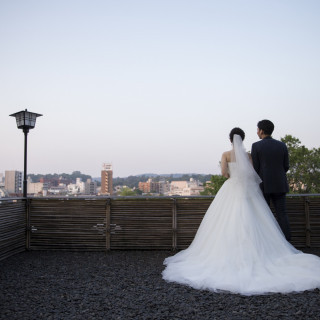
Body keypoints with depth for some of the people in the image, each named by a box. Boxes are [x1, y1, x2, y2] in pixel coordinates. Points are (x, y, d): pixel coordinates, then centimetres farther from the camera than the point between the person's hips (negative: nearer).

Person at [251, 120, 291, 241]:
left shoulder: (256, 146, -7)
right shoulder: (282, 145, 5)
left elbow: (255, 168, -7)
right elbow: (286, 167, 7)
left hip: (263, 185, -3)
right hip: (279, 185, 3)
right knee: (282, 213, 7)